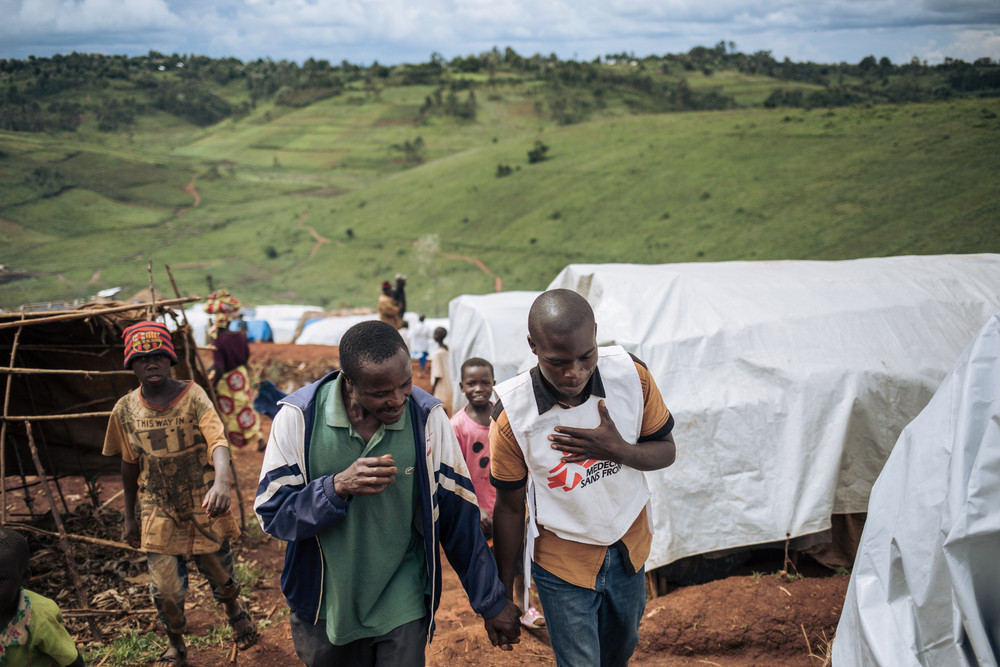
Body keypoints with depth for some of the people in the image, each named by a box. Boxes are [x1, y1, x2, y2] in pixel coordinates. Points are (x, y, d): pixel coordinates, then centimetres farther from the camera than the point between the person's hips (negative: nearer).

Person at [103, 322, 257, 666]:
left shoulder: (193, 396, -14)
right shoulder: (125, 410, -3)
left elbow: (218, 441, -29)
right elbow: (129, 464, 9)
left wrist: (222, 482, -49)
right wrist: (129, 517, 15)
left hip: (204, 508, -2)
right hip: (159, 513, 2)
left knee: (220, 577, 14)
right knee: (166, 592, 3)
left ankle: (234, 609, 51)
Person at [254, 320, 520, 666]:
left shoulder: (427, 417, -13)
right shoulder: (299, 417, -15)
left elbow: (457, 514, -5)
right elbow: (271, 513, -11)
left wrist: (492, 602, 1)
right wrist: (338, 487, -29)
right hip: (324, 609, 1)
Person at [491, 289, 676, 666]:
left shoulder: (632, 375, -20)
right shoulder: (512, 415, -25)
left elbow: (665, 451, -6)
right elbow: (509, 508, -12)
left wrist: (618, 450, -29)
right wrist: (502, 593, -3)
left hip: (628, 547, 4)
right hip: (562, 563, -3)